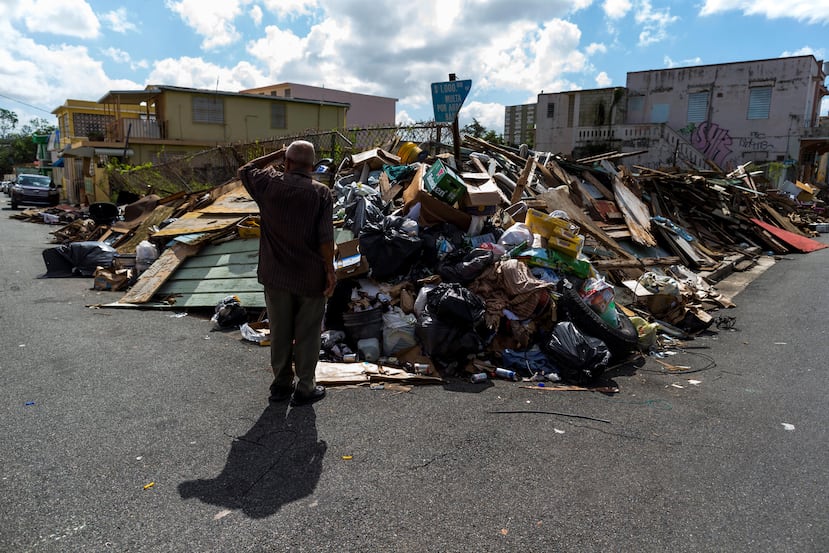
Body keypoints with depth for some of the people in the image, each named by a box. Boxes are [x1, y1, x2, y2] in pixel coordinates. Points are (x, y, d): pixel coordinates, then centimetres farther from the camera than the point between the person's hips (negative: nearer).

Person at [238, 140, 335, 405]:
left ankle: (281, 384, 28)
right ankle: (305, 388, 20)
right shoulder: (321, 193, -11)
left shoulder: (269, 185, -5)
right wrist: (330, 272, -5)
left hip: (276, 276, 2)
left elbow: (245, 170, 16)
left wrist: (277, 154, 14)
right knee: (307, 335, 10)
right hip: (310, 277, -2)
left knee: (280, 333, 15)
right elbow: (325, 239, -14)